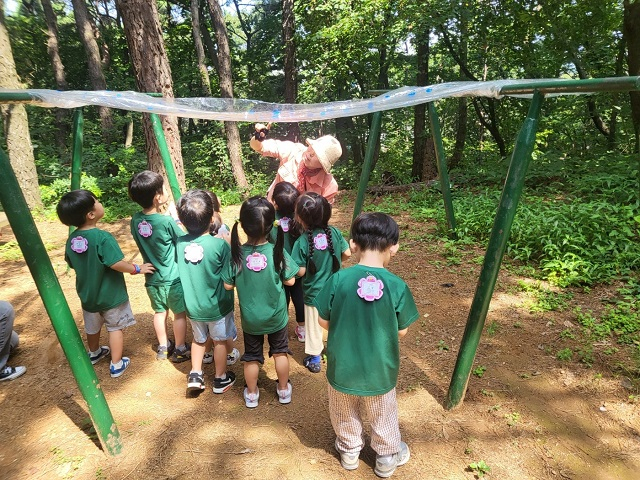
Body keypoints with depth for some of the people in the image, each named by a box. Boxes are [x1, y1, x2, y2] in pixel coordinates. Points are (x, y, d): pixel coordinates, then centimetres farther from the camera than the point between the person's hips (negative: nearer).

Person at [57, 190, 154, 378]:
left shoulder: (71, 239, -7)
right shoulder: (103, 238, -29)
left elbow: (73, 264, 6)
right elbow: (117, 264, -31)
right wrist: (138, 268, -16)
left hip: (87, 294, 7)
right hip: (111, 295, -6)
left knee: (93, 327, 27)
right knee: (115, 328, 11)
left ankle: (94, 353, 50)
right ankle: (117, 365, 21)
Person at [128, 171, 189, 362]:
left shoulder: (135, 220, -6)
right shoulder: (167, 222, -23)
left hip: (152, 278, 6)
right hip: (173, 278, -5)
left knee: (159, 312, 20)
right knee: (180, 314, 12)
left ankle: (163, 347, 34)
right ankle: (179, 350, 24)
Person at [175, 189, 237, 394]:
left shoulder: (180, 243, -13)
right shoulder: (220, 245, -25)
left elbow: (181, 269, 1)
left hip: (192, 306, 3)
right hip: (217, 306, -3)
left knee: (198, 339, 27)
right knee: (220, 341, 18)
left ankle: (195, 375, 30)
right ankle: (220, 379, 33)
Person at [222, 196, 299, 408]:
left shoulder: (236, 253, -21)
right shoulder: (277, 251, -23)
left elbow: (228, 285, -10)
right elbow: (290, 281, -12)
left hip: (250, 318, 1)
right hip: (276, 316, 0)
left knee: (251, 357, 21)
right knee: (280, 352, 23)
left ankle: (252, 394, 40)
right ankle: (284, 390, 40)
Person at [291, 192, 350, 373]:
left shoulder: (302, 242, -26)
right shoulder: (334, 232, -15)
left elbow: (300, 271, -21)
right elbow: (347, 253, -2)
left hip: (314, 293, -4)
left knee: (314, 326, 16)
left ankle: (314, 360, 32)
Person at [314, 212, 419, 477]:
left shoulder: (338, 279, -22)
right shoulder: (397, 286, -21)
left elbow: (323, 321, -9)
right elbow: (401, 331, -8)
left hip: (342, 366, 0)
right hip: (379, 370, 0)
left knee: (345, 414, 27)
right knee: (383, 416, 26)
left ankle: (348, 451, 50)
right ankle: (387, 458, 48)